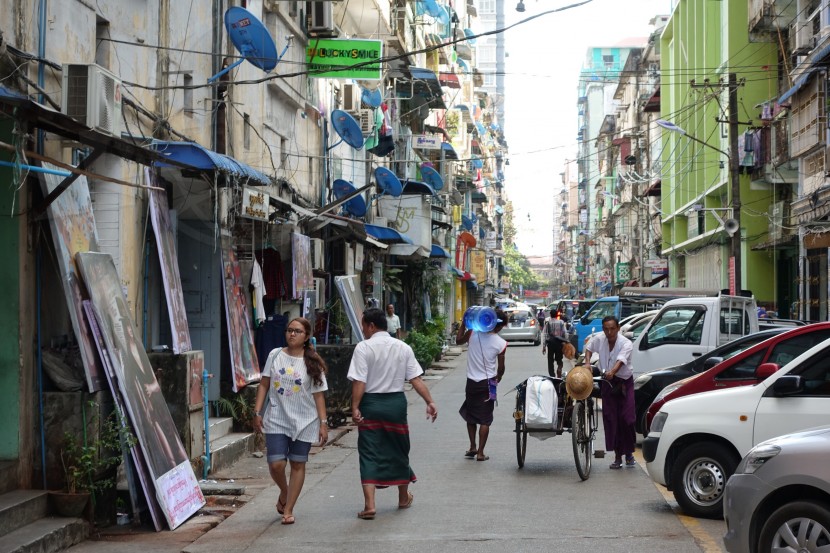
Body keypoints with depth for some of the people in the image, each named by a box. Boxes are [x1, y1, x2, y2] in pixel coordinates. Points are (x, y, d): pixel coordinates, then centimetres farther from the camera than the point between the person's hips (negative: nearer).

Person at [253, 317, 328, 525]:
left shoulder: (313, 363, 0)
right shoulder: (275, 356, 3)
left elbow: (318, 395, 1)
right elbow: (264, 384, 7)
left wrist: (323, 423, -3)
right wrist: (257, 412, 0)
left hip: (304, 421, 0)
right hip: (276, 420, 0)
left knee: (298, 465, 4)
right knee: (276, 464, -7)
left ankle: (288, 510, 14)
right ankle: (284, 493, 25)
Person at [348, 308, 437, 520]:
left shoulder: (363, 348, -10)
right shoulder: (403, 348, 3)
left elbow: (359, 382, -17)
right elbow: (416, 379, -3)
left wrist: (355, 408, -17)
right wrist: (430, 402, -4)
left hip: (371, 404, -4)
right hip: (396, 403, 4)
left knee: (369, 454, -1)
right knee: (398, 450, 19)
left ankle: (369, 504, -10)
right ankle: (404, 498, 35)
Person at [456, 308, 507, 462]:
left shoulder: (473, 333, -10)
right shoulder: (501, 344, -11)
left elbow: (458, 340, 10)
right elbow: (501, 367, -2)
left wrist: (463, 324, 18)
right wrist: (498, 377, 18)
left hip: (471, 382, 2)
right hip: (488, 383, -2)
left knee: (470, 417, 19)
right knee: (485, 420, 5)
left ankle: (472, 448, 20)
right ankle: (480, 453, 5)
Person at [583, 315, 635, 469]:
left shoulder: (626, 343, -21)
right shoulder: (599, 339, -7)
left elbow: (621, 360, -38)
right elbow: (589, 348, 13)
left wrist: (612, 372, -56)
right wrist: (587, 363, -4)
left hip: (624, 382, -3)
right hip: (608, 383, 3)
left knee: (626, 418, -9)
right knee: (611, 419, 0)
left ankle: (629, 454, 9)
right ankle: (617, 456, 7)